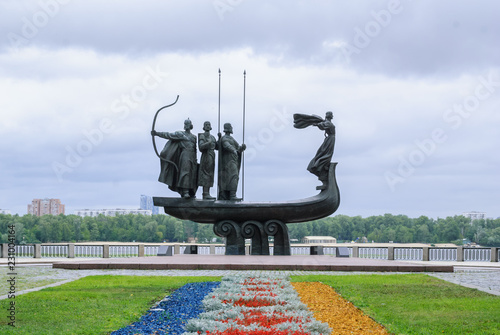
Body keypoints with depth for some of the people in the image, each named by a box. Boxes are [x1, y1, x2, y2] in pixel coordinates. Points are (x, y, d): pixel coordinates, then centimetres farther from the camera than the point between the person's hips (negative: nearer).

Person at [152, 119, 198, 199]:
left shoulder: (194, 137, 18)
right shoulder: (180, 134, 6)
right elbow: (168, 135, 0)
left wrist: (195, 160, 15)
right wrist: (157, 133, -8)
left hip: (192, 156, 5)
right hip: (185, 155, -5)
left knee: (192, 174, 1)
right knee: (185, 171, -17)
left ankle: (191, 192, 5)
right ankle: (185, 192, -24)